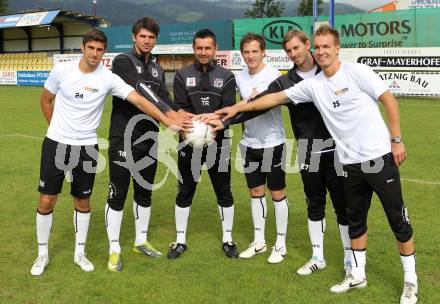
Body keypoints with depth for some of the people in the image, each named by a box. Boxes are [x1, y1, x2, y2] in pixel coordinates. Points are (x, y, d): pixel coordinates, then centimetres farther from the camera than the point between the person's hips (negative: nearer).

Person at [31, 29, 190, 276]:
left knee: (83, 201, 10)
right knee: (47, 200, 2)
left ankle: (80, 253, 27)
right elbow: (46, 100, 9)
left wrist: (168, 120, -25)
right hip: (56, 144, 0)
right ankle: (43, 254, 20)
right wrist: (58, 127, 7)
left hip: (87, 147, 0)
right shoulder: (62, 70, -7)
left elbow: (139, 100, -16)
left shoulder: (108, 78, -9)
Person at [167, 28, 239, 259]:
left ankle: (227, 239, 23)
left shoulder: (226, 77, 3)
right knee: (184, 193, 7)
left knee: (224, 193, 8)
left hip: (219, 143, 0)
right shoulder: (182, 76, 3)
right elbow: (181, 110, -6)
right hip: (190, 143, 0)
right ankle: (180, 240, 21)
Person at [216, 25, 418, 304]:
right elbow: (277, 97, 9)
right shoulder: (312, 85, 5)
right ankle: (357, 275, 29)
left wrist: (397, 140, -10)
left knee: (398, 219, 3)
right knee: (356, 221, 14)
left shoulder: (357, 72, -8)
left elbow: (390, 101, -6)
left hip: (379, 156, -5)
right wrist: (239, 108, 7)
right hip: (351, 163, 5)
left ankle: (410, 280, 17)